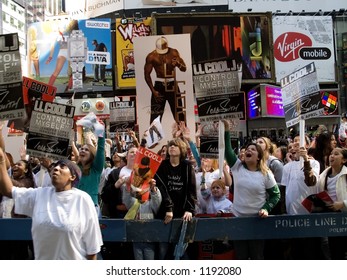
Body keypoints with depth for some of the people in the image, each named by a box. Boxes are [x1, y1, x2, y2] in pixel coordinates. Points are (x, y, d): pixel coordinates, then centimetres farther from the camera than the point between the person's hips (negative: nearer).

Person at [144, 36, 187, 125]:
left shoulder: (174, 53, -3)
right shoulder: (151, 56, -5)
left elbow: (184, 69, -3)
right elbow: (147, 74, 0)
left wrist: (178, 64, -26)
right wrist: (153, 91, -6)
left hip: (172, 84, 1)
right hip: (159, 85, -1)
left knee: (179, 112, 4)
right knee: (155, 114, -2)